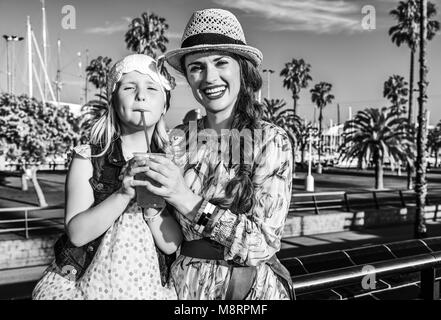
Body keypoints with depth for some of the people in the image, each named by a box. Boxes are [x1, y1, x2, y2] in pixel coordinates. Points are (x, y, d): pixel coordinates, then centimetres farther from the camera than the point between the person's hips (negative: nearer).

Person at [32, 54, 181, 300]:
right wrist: (124, 193, -26)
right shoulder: (88, 158, -6)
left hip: (149, 287, 1)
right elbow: (77, 233, -14)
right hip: (85, 284, -1)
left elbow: (171, 243, -9)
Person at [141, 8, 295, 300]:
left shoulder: (272, 141, -11)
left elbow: (263, 243, -19)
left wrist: (189, 202, -26)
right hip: (186, 285, 2)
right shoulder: (176, 141, -4)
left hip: (255, 285, -2)